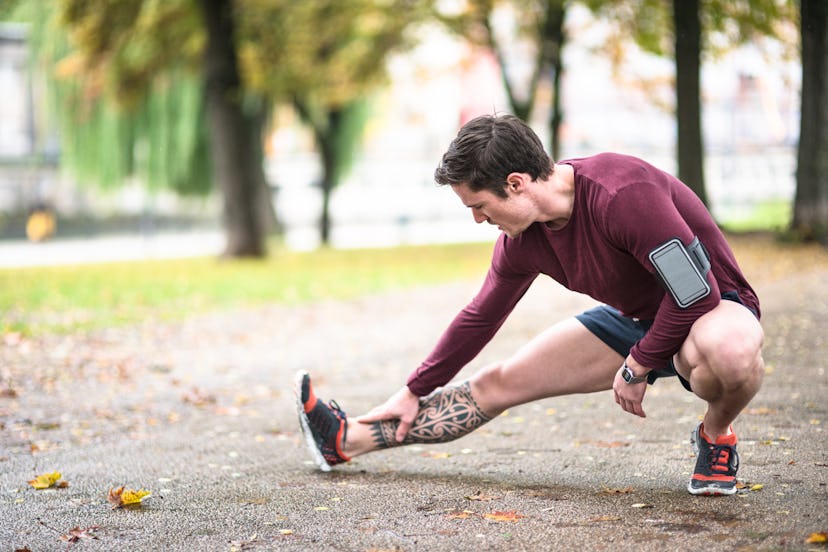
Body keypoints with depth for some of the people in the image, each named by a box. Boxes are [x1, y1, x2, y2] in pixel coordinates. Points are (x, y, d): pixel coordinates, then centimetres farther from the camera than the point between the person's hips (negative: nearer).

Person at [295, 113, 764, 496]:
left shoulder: (621, 195, -35)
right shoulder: (523, 240, -8)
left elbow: (696, 291, -33)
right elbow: (480, 318, 7)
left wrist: (637, 367, -22)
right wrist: (415, 392, 14)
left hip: (709, 307, -7)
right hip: (635, 318, 7)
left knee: (730, 350, -45)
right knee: (498, 384, 4)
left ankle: (717, 439, -12)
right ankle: (348, 440, 15)